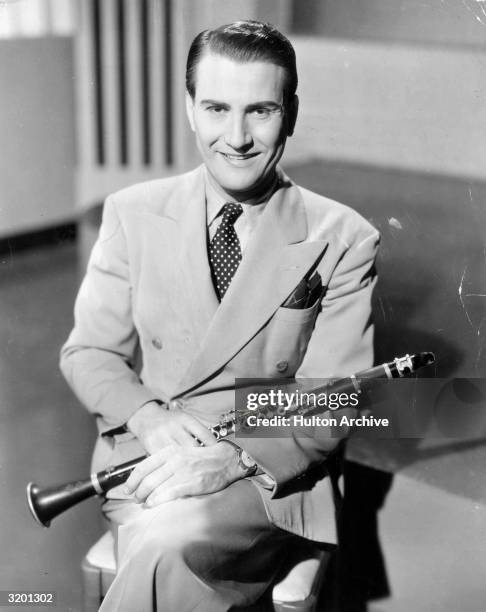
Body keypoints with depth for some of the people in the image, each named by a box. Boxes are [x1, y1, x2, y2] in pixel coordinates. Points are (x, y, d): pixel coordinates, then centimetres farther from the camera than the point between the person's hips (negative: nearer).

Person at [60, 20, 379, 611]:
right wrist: (150, 418, -14)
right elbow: (87, 352, 7)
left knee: (174, 546, -33)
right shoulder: (132, 214, 5)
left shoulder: (342, 239, -3)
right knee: (166, 542, -30)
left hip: (271, 470, -2)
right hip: (143, 459, 2)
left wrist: (233, 456, -22)